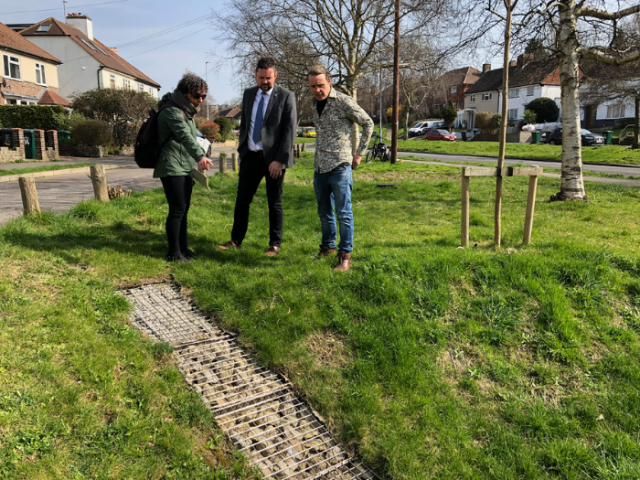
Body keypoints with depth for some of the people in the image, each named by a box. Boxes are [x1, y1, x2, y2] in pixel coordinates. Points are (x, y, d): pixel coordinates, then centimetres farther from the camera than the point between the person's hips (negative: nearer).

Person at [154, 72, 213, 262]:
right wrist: (200, 156, -49)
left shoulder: (187, 111, 15)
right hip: (171, 168, -9)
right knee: (177, 209, -9)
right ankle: (174, 253, 0)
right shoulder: (172, 111, -16)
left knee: (184, 209, 11)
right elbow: (184, 136, -34)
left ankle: (182, 247, 20)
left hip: (185, 167, 9)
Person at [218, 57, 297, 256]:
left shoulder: (286, 96, -6)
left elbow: (290, 131, -10)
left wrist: (280, 160, -15)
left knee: (274, 203, 6)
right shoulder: (248, 93, 10)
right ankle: (236, 240, 19)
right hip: (250, 156, 5)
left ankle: (275, 244, 18)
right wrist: (241, 149, 12)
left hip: (273, 158, -4)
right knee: (242, 200, 7)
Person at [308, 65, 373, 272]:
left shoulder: (343, 102, -9)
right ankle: (327, 246, 29)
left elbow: (368, 123, 0)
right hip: (320, 167, 7)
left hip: (340, 166, -6)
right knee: (324, 212, 14)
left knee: (343, 213, -4)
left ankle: (345, 255, 3)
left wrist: (359, 153, 0)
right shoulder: (315, 104, 11)